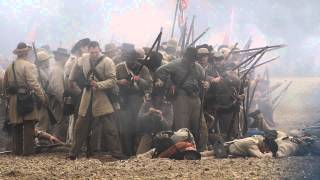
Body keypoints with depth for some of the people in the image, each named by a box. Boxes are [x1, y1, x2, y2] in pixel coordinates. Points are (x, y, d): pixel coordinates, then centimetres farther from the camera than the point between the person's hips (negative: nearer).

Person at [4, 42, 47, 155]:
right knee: (28, 126, -4)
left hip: (14, 100, 6)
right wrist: (42, 97, -14)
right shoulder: (28, 65, -9)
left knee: (16, 127, 11)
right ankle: (28, 150, -6)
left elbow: (6, 85, 19)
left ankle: (17, 150, 13)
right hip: (27, 99, -6)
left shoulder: (10, 67, 13)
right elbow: (34, 83, -17)